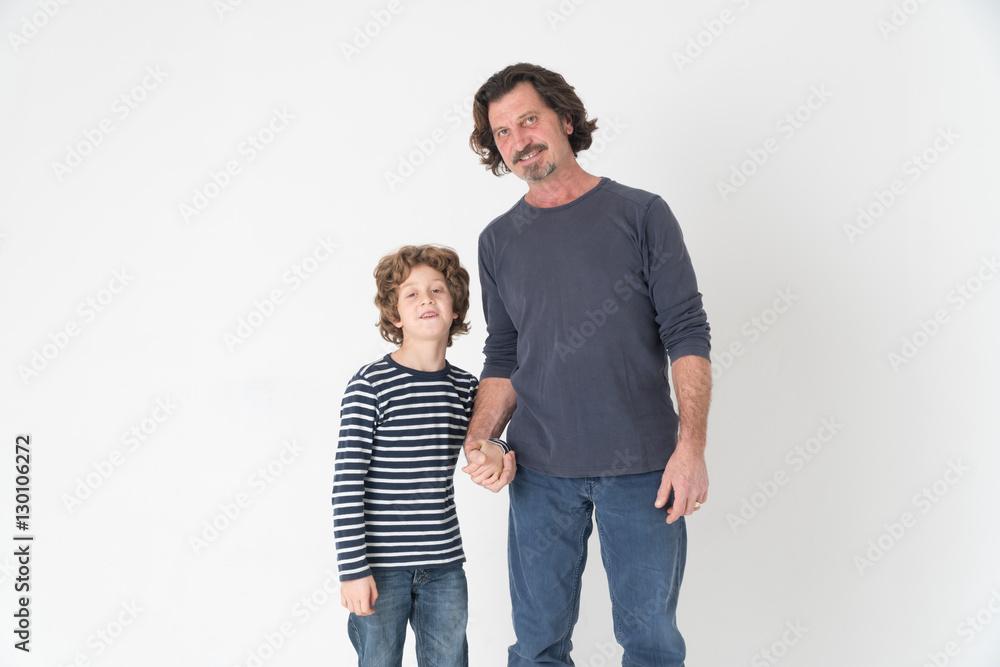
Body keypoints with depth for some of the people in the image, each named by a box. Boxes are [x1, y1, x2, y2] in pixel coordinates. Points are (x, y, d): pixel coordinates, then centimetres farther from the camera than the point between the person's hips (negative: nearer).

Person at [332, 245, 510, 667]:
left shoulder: (465, 388, 4)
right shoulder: (368, 386, -11)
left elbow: (479, 439, 21)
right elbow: (347, 484, -12)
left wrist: (495, 452, -3)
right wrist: (353, 568, -14)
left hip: (444, 566, 5)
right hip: (381, 567, -4)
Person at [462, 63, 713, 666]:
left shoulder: (641, 214, 0)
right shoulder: (499, 241, 9)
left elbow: (686, 334, -3)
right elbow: (503, 358, 13)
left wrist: (693, 444, -13)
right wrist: (478, 442, -3)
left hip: (642, 465, -2)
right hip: (541, 472, 3)